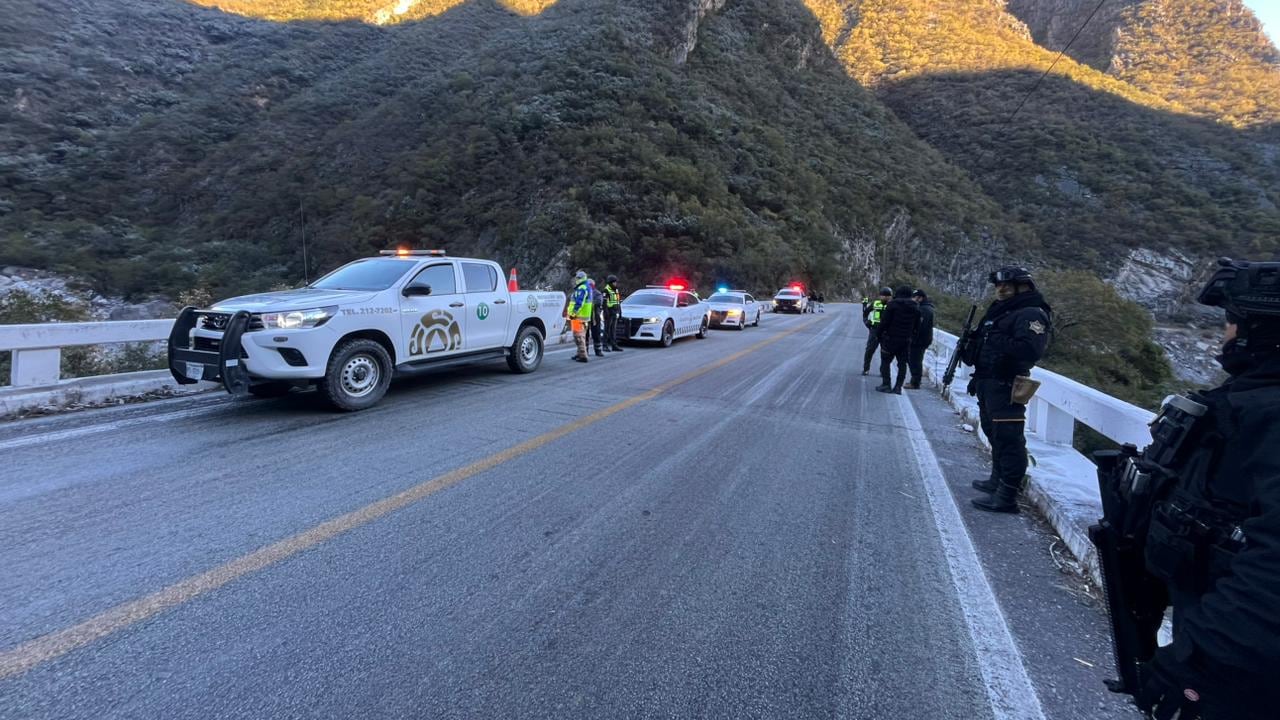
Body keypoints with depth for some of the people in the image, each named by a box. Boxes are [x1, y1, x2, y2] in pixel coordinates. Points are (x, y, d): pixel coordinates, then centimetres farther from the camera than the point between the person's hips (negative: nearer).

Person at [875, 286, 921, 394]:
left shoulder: (893, 304, -9)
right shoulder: (916, 308, 8)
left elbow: (884, 321, -12)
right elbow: (917, 326, 11)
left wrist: (880, 335, -3)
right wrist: (911, 338, 17)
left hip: (890, 338, -4)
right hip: (906, 341, 4)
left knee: (885, 361, 6)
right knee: (902, 363, 9)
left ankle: (886, 384, 1)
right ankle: (898, 387, 7)